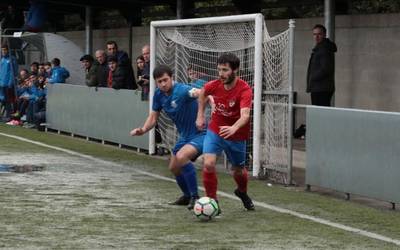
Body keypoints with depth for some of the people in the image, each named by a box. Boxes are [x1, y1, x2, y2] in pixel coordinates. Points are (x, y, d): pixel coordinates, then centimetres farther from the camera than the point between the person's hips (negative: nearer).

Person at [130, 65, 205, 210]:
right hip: (184, 136, 9)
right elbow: (153, 117, 11)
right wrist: (143, 130, -7)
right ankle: (188, 196, 45)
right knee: (174, 167, 19)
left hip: (199, 134, -9)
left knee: (181, 157, -31)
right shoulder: (159, 95, -1)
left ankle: (195, 196, -17)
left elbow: (198, 92, -47)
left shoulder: (181, 90, -25)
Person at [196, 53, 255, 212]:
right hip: (215, 131, 2)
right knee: (208, 164, -21)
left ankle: (242, 193, 51)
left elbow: (245, 115, -42)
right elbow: (203, 92, 12)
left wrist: (233, 128, -61)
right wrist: (200, 115, 10)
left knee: (238, 171, 17)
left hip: (236, 136, -2)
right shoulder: (214, 85, -14)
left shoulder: (244, 90, -27)